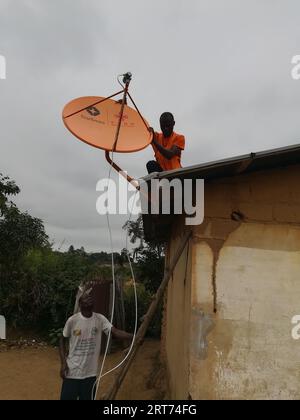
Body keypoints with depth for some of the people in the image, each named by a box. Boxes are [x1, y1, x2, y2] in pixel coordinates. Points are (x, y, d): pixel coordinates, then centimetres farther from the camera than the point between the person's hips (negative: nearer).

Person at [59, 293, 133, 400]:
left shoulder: (100, 319, -7)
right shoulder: (72, 320, -11)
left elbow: (115, 332, -18)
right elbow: (63, 340, 2)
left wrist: (134, 336, -33)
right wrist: (63, 363, -5)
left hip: (90, 372, 2)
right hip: (72, 371, -2)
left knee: (88, 398, 14)